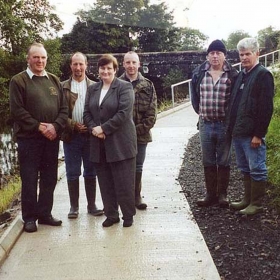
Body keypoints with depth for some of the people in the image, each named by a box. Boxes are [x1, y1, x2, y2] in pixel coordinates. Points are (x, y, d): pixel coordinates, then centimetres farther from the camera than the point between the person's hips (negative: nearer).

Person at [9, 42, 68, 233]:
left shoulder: (54, 80, 11)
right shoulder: (18, 81, -2)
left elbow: (64, 108, 7)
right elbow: (17, 110, -10)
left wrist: (55, 126, -10)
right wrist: (39, 127, -15)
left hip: (52, 138, 4)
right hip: (28, 138, -4)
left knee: (49, 179, 10)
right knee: (29, 179, 3)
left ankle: (45, 214, 24)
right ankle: (29, 217, 16)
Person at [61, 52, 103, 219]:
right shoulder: (63, 87, 2)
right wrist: (73, 125, -13)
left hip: (91, 135, 1)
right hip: (71, 136, 0)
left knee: (91, 172, 9)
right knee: (72, 173, 6)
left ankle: (92, 205, 20)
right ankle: (74, 207, 17)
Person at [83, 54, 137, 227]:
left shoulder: (124, 87, -4)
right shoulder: (93, 89, 14)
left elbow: (124, 113, -14)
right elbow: (87, 112, 11)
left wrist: (103, 128, -15)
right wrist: (93, 128, -8)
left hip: (120, 143, -5)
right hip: (100, 144, 5)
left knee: (124, 182, 2)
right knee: (105, 183, 9)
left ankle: (128, 215, 16)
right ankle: (111, 215, 22)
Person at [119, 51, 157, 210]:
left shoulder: (148, 86, 3)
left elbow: (151, 114, -1)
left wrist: (138, 130, -11)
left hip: (141, 135, 2)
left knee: (138, 167, 12)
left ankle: (137, 196, 27)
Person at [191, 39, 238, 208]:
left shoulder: (233, 75, -5)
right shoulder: (199, 74, 3)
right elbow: (194, 94, 16)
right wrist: (199, 111, 11)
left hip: (225, 125, -3)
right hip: (205, 124, 3)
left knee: (224, 162, 7)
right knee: (208, 163, 10)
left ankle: (222, 195, 18)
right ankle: (211, 195, 21)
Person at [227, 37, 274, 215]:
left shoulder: (263, 75, -9)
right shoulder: (241, 75, 16)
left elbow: (266, 108, -16)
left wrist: (258, 134, -19)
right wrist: (231, 128, 14)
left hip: (252, 134, -9)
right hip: (238, 132, 9)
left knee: (257, 169, 0)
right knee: (245, 168, 16)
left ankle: (256, 204, 9)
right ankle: (248, 200, 28)